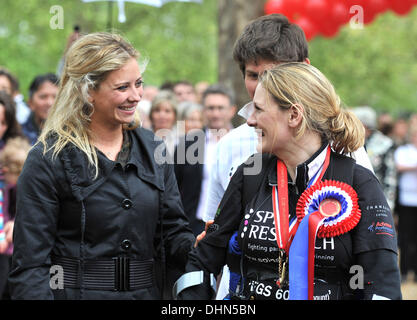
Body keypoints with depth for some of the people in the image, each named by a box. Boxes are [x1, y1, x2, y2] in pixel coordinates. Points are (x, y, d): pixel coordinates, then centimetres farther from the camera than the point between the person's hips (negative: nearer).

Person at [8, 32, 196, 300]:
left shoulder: (154, 150, 5)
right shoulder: (48, 160, -10)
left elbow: (173, 234, 7)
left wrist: (200, 248, -13)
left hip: (149, 291, 5)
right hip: (76, 291, -5)